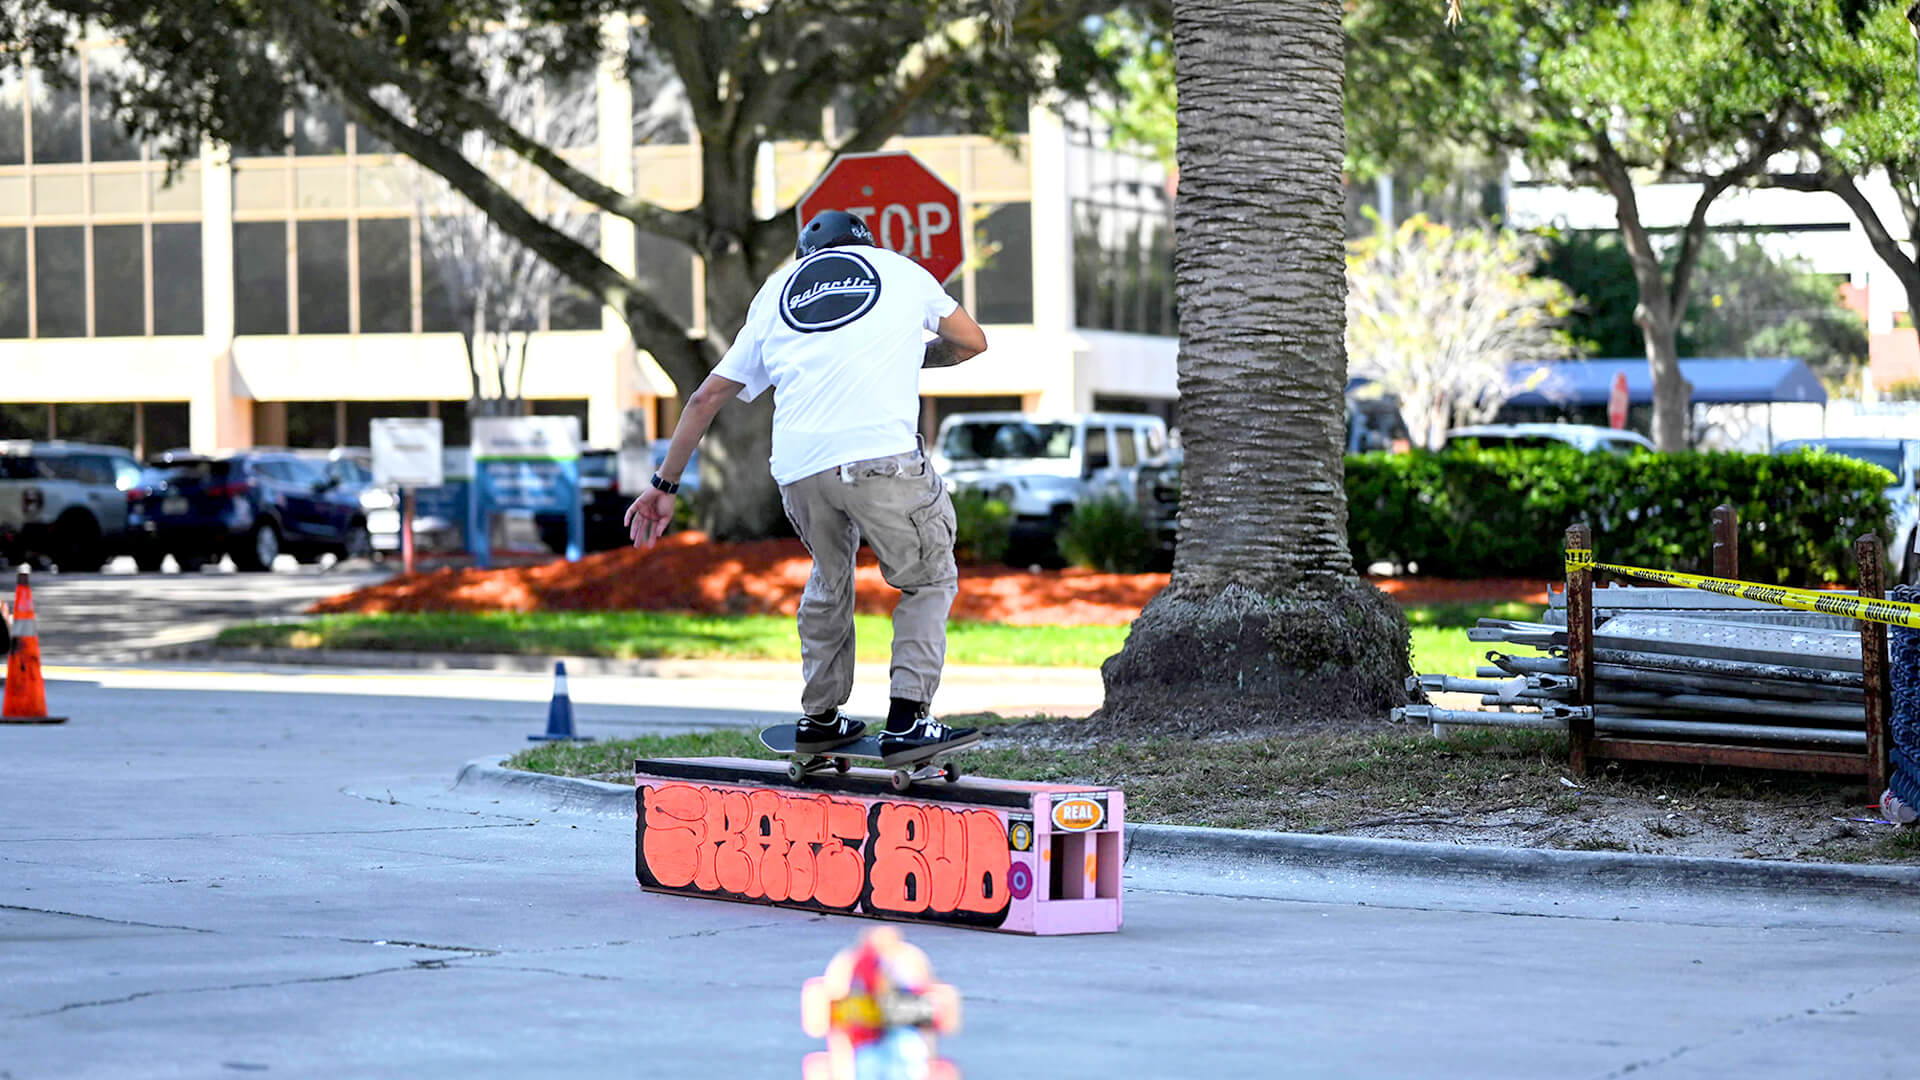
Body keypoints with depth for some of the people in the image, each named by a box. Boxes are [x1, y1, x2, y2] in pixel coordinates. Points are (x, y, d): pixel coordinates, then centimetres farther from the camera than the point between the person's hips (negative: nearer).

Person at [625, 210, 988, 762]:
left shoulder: (775, 290, 27)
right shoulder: (898, 267, 22)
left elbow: (708, 396, 27)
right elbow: (972, 341, 35)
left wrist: (665, 484, 33)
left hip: (798, 467, 3)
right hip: (881, 453, -3)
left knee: (830, 578, 26)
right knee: (928, 579, 12)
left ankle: (819, 718, 29)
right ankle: (907, 721, 0)